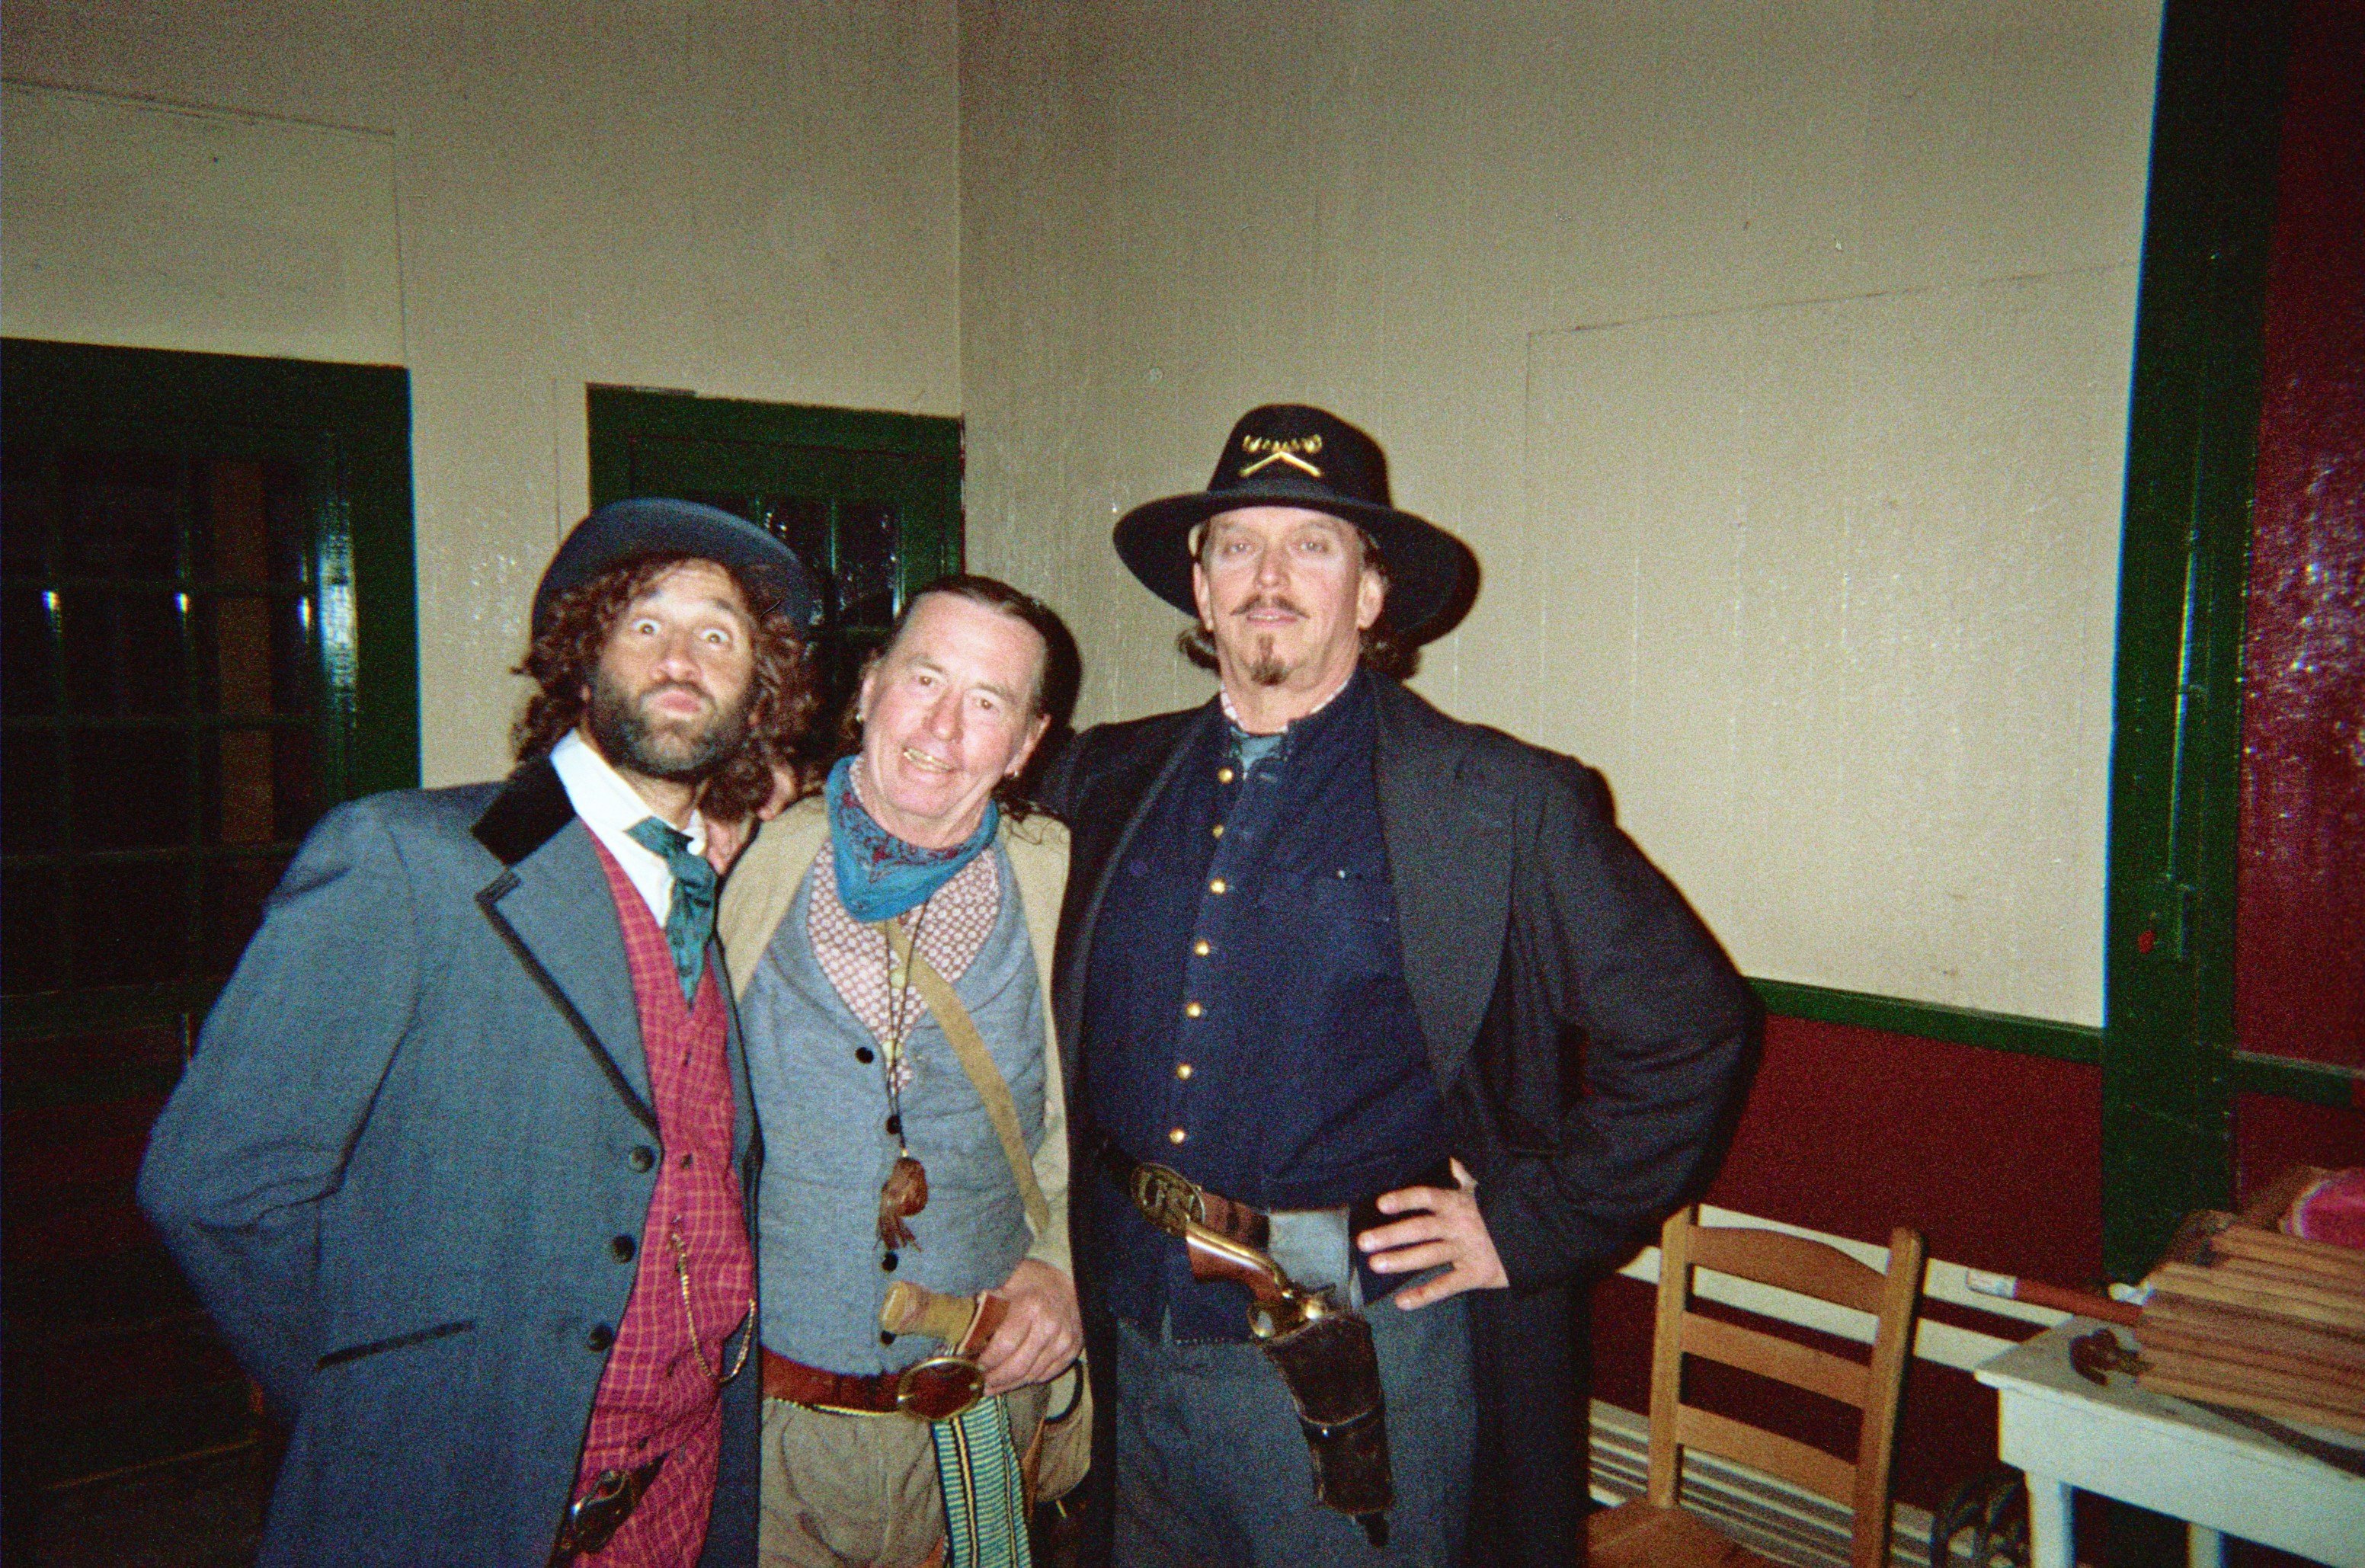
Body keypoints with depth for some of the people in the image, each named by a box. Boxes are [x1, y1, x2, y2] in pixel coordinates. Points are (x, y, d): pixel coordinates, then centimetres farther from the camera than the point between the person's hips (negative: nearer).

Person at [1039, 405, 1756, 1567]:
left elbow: (1690, 1027, -3)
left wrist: (1532, 1223, -6)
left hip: (1356, 1351, -4)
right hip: (1132, 1332, 4)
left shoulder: (1501, 805, -8)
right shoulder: (1108, 782, 4)